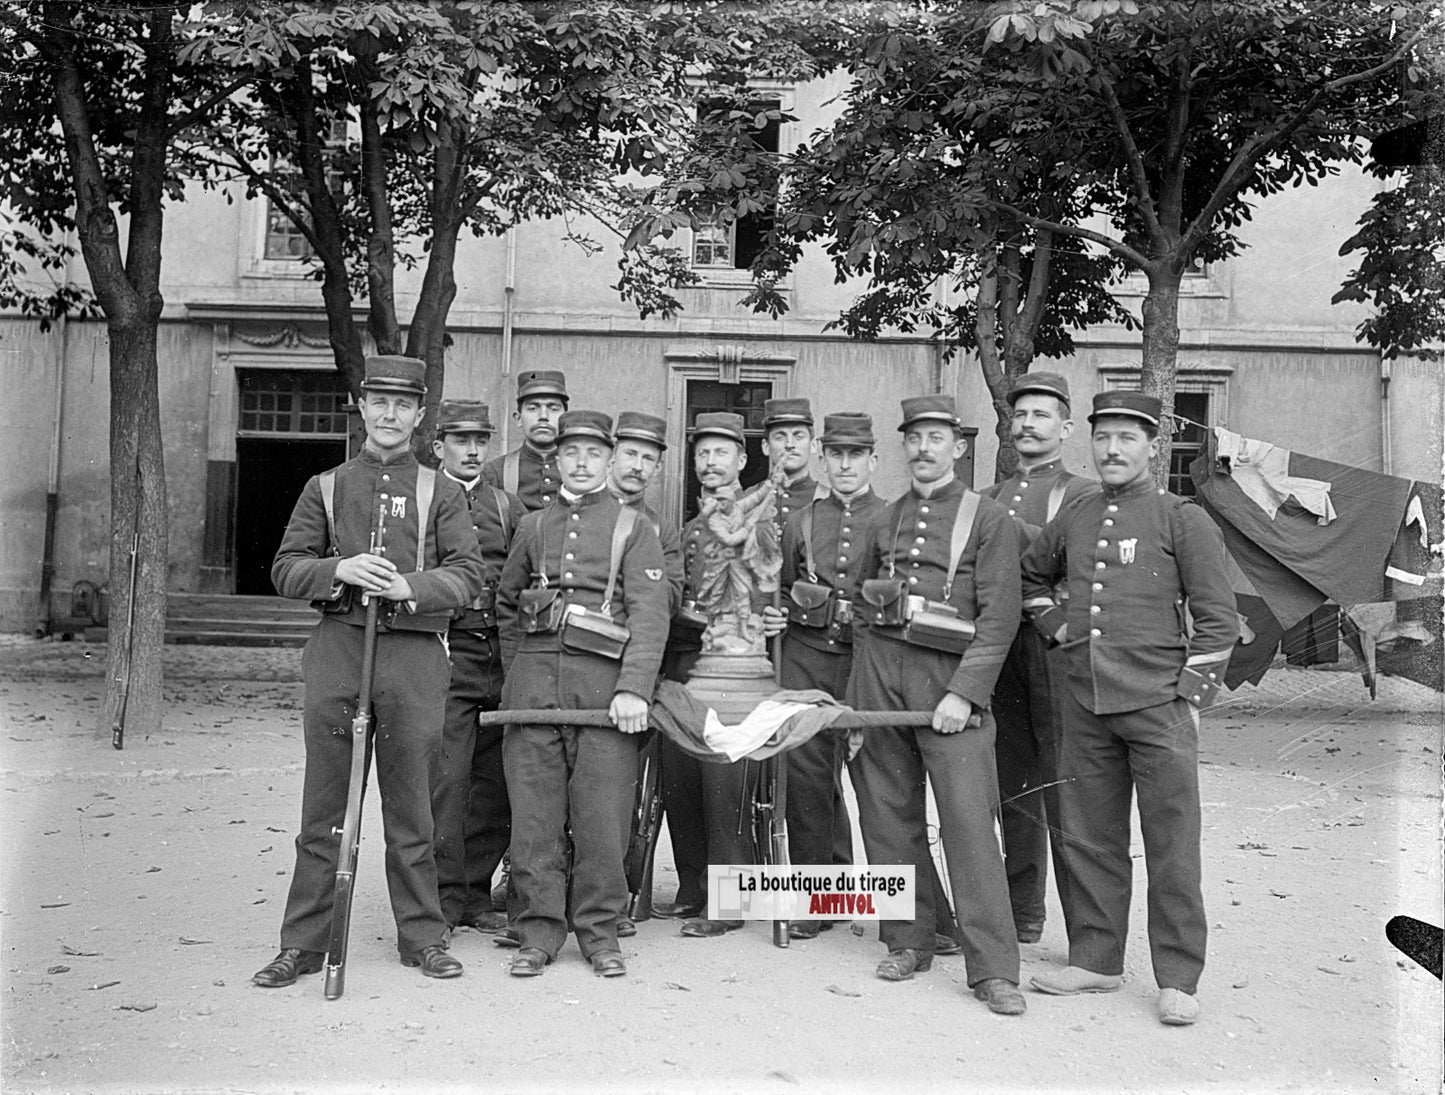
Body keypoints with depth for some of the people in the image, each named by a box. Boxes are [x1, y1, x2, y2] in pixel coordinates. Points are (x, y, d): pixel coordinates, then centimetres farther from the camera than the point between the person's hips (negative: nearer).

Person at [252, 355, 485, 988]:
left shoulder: (440, 493, 9)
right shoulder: (325, 488, 13)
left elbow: (469, 574, -1)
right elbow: (285, 569, 7)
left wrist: (408, 586, -18)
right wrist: (340, 570, -12)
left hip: (414, 656, -1)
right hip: (337, 651, 1)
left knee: (410, 806, 6)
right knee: (324, 808, 4)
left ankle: (422, 937, 18)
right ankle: (303, 943, 12)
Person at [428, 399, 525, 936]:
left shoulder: (506, 506, 17)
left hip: (500, 655, 4)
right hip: (445, 652, -4)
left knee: (495, 782, 6)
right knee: (447, 777, -8)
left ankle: (476, 894, 17)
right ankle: (445, 897, 2)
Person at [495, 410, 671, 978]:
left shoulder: (633, 528, 6)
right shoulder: (533, 526, 16)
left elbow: (650, 613, -4)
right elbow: (506, 604, 24)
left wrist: (633, 689, -15)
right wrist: (514, 671, 12)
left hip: (603, 680, -2)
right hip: (534, 678, 3)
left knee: (602, 813, -1)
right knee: (534, 812, 2)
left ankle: (599, 931, 12)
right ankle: (539, 930, 11)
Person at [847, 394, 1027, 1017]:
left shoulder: (988, 519, 1)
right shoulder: (883, 523, 15)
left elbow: (999, 618, -6)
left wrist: (964, 692, -16)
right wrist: (860, 693, 13)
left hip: (950, 678, -4)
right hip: (879, 670, 5)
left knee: (969, 819, -10)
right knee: (888, 815, 7)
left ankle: (993, 969, -6)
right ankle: (908, 942, 20)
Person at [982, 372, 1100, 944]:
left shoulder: (1083, 495, 4)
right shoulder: (988, 499, 20)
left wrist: (1013, 529, -18)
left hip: (1058, 654, -5)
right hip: (997, 655, 5)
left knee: (1065, 798, -7)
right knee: (1013, 792, 11)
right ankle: (1023, 912, 22)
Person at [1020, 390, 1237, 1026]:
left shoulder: (1184, 520, -1)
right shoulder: (1071, 520, 11)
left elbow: (1217, 619, -2)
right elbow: (1029, 577, 30)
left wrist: (1191, 696, -6)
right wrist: (1056, 627, 15)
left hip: (1159, 705, -4)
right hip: (1085, 706, 5)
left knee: (1171, 847, 0)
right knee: (1089, 839, 10)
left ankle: (1177, 980, 9)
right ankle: (1095, 960, 22)